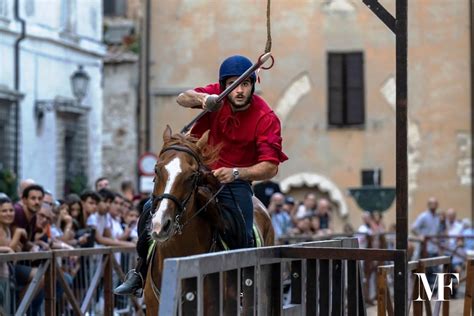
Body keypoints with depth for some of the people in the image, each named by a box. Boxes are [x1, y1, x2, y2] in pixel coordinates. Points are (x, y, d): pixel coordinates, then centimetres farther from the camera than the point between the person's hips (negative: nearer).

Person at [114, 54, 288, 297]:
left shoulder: (266, 119, -15)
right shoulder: (218, 95, -6)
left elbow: (271, 167, -21)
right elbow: (182, 99, -19)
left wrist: (236, 173, -37)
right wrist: (202, 98, -42)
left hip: (235, 181, -2)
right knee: (151, 210, -13)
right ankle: (142, 272, 6)